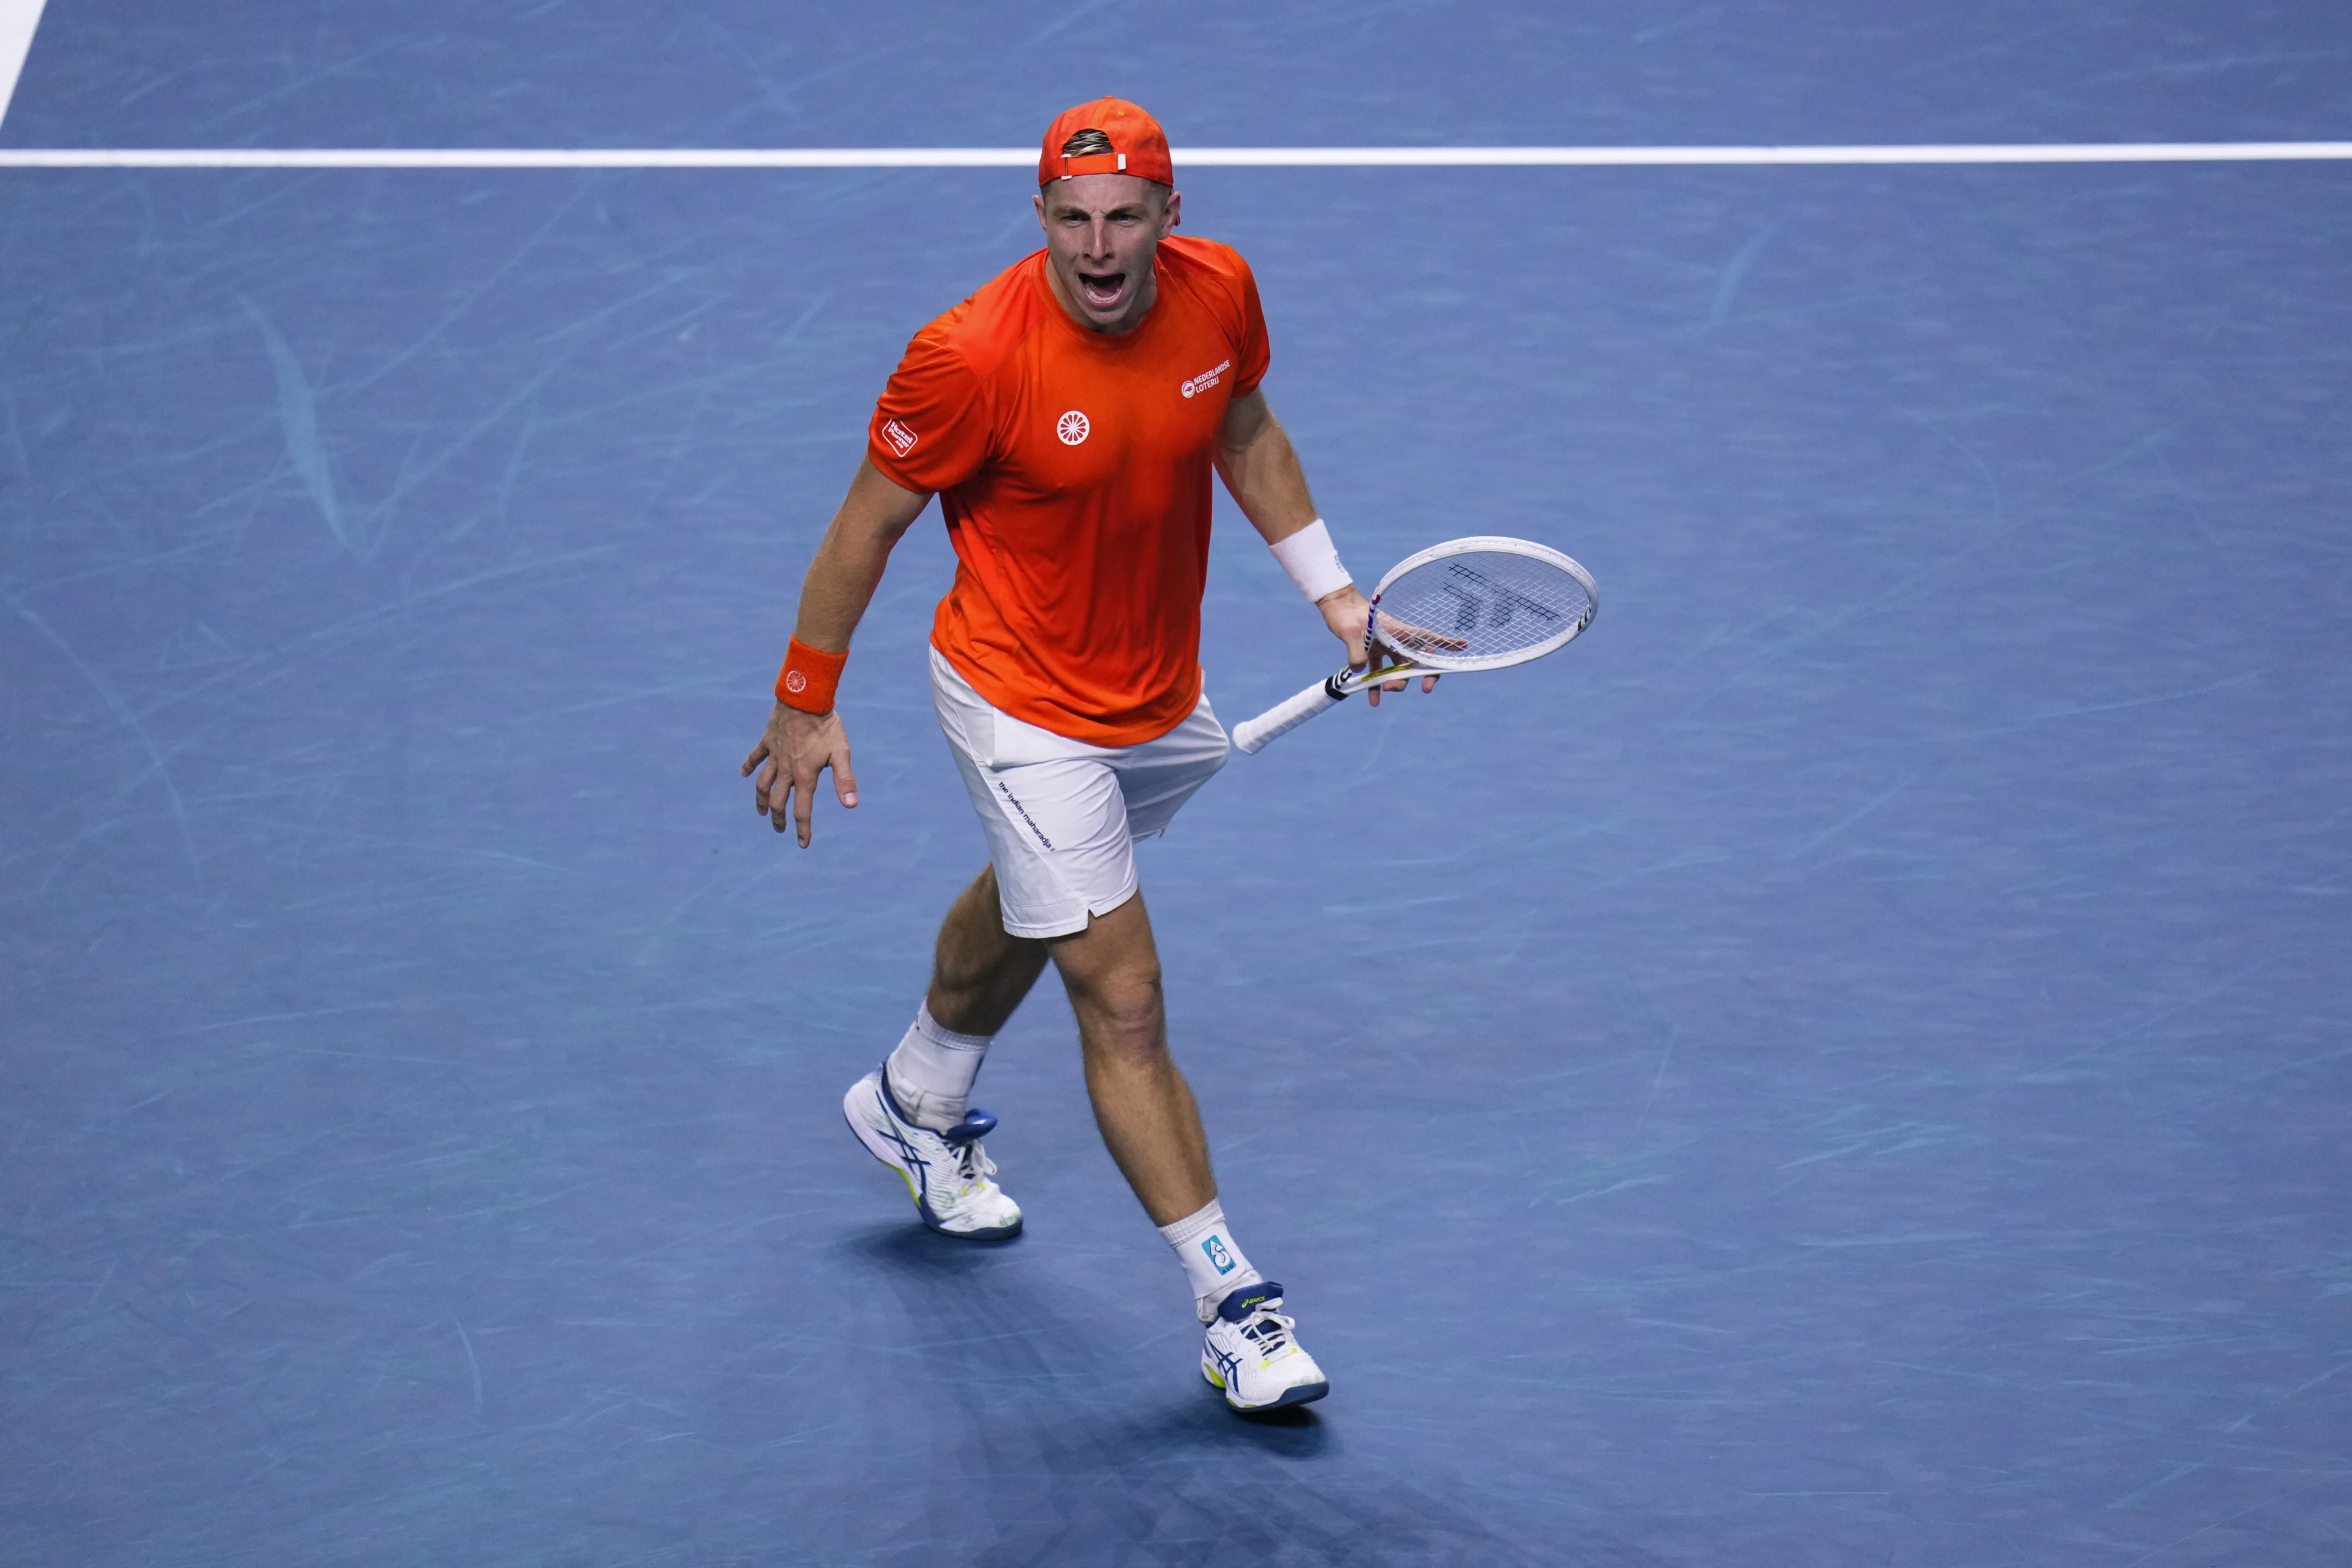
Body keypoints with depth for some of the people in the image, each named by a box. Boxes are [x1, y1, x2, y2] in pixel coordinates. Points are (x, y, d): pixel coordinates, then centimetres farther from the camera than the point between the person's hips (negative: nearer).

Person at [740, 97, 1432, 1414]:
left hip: (1163, 698, 7)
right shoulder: (973, 357, -29)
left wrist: (1331, 590, 6)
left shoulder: (1218, 292, -13)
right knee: (1126, 1007, -10)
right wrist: (806, 703, -8)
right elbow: (872, 520, -15)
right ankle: (1234, 1304, -4)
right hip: (1027, 709, -7)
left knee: (1031, 907, 31)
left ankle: (919, 1107, 58)